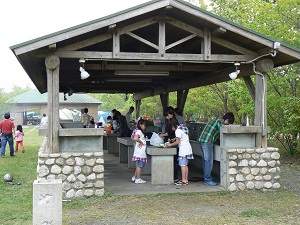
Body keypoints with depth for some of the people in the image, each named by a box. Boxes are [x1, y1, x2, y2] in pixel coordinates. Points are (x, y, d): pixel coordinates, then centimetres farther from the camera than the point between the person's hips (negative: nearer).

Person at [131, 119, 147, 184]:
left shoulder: (140, 131, 16)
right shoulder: (139, 131, -14)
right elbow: (135, 138, -30)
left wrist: (141, 143, 9)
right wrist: (141, 142, -15)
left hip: (141, 152, 10)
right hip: (140, 152, -10)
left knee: (139, 165, 17)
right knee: (139, 165, -4)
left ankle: (134, 177, 23)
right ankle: (138, 179, 1)